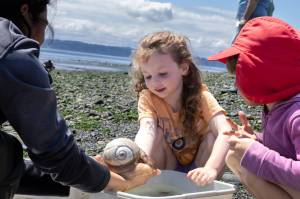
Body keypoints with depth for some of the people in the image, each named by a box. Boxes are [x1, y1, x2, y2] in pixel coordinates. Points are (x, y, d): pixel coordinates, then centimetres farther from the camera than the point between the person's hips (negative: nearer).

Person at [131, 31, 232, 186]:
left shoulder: (200, 96, -22)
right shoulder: (147, 99, -19)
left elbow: (225, 132, -38)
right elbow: (146, 131, -39)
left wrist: (211, 169, -55)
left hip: (200, 165, 0)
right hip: (167, 166, 1)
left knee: (212, 132, -27)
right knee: (155, 132, -25)